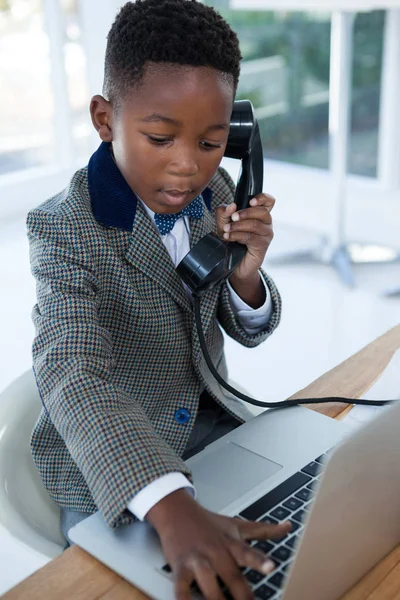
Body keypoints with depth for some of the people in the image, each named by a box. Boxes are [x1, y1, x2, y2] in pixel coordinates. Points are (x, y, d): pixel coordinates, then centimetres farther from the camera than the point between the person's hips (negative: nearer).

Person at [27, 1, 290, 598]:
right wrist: (172, 508, -53)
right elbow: (72, 379, -37)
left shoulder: (216, 193, -5)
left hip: (205, 420, 6)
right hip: (106, 468, -5)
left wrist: (244, 274, -21)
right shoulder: (65, 230, -23)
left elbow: (248, 332, 3)